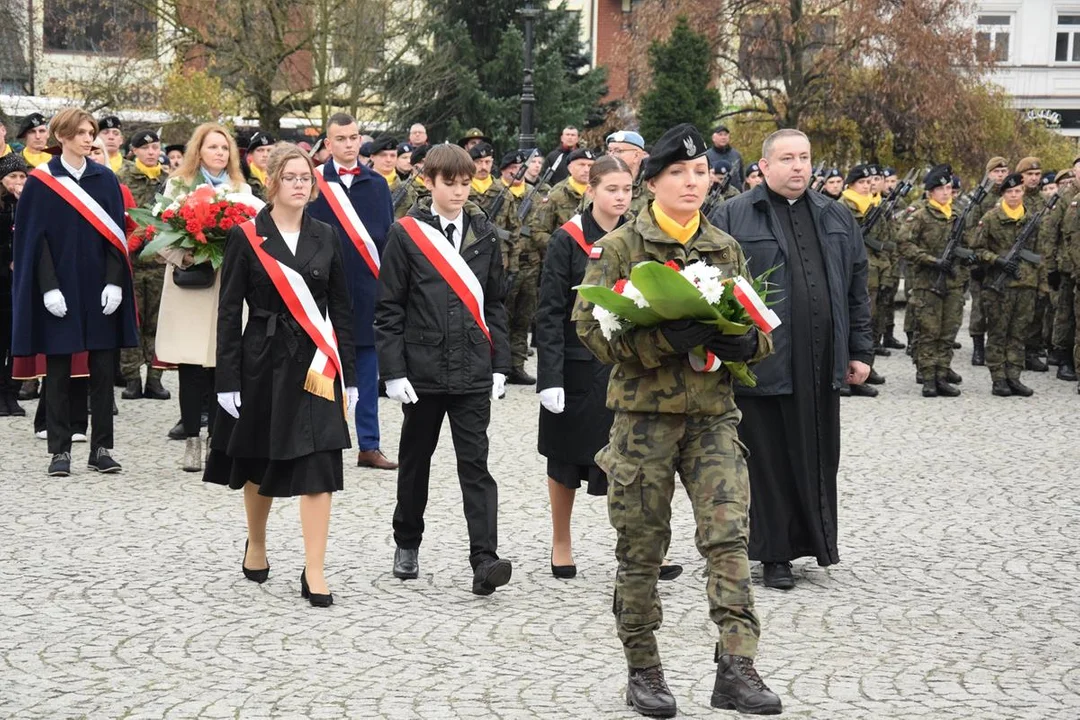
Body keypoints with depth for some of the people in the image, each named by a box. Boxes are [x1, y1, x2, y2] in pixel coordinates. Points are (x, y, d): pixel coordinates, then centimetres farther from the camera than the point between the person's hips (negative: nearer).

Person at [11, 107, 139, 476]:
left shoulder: (106, 180, 6)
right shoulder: (41, 181, -2)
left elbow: (116, 234, 4)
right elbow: (35, 237, -4)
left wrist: (114, 282, -7)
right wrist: (49, 287, -13)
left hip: (99, 289, 2)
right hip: (60, 289, -2)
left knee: (103, 371, 3)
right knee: (59, 371, 2)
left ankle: (101, 448, 10)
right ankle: (60, 450, 9)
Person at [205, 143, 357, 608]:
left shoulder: (326, 238, 6)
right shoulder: (246, 237, -3)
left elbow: (340, 309, 9)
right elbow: (229, 312, -3)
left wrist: (347, 375, 5)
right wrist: (228, 379, -8)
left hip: (315, 363, 1)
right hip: (264, 360, -1)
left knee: (318, 467, -7)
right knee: (260, 463, 13)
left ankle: (314, 573, -5)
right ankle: (256, 545, 38)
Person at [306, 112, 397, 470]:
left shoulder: (377, 185, 9)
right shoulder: (313, 184, -1)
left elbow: (389, 237, 10)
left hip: (370, 290, 3)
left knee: (368, 370, 6)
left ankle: (369, 445, 12)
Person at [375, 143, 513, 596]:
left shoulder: (484, 235, 7)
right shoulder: (406, 234, -2)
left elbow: (495, 304, 11)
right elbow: (389, 309, -3)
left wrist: (500, 365, 4)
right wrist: (393, 371, -9)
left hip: (473, 371, 1)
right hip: (422, 369, -1)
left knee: (475, 464, -6)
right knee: (415, 459, 13)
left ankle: (485, 560, -12)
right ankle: (407, 544, 30)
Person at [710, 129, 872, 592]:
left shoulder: (837, 219, 14)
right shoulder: (733, 218, -2)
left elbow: (856, 289, 16)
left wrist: (860, 350, 12)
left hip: (820, 365, 4)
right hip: (762, 362, -4)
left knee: (818, 460, 10)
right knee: (768, 460, 2)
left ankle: (811, 540, 23)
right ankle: (775, 555, 10)